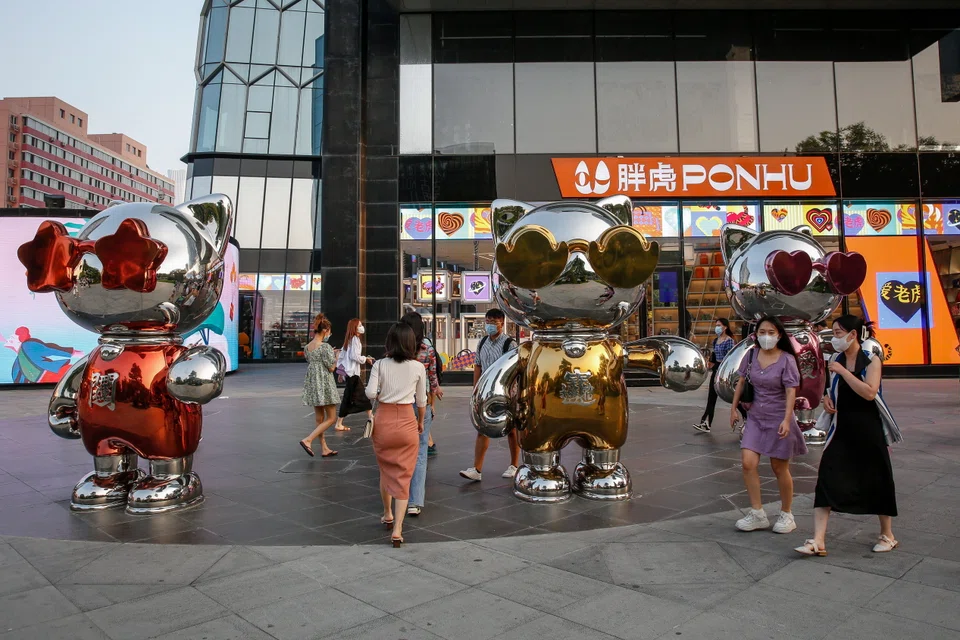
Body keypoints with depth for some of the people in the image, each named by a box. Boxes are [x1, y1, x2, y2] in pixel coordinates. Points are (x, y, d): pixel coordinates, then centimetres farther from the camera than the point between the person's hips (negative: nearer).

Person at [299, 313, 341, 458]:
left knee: (319, 418, 14)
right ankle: (307, 440, -10)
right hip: (324, 385, -8)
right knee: (331, 418, 1)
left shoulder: (307, 347, 7)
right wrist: (335, 357, 5)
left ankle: (324, 448, 20)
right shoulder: (325, 347, -16)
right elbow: (331, 368, -13)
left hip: (311, 384, 8)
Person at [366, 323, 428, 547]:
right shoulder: (418, 367, -2)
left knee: (385, 470, 21)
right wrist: (421, 423, 21)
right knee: (403, 476, 4)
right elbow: (421, 400, 6)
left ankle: (388, 515, 39)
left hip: (383, 420, 1)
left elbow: (370, 393, -11)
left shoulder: (380, 364, -4)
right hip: (407, 421, -1)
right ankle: (397, 530, -4)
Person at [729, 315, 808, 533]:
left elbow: (791, 392, -15)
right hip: (755, 417, 4)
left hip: (778, 418, -4)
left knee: (780, 469, 8)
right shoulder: (752, 355, 0)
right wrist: (734, 408, 9)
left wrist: (786, 420, -23)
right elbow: (741, 382, 9)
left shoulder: (786, 360, -12)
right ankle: (757, 514, 5)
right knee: (748, 463, -8)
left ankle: (786, 515, 27)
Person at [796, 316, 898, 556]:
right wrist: (827, 397, 1)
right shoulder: (836, 360, 6)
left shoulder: (871, 360, -8)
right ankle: (818, 541, -6)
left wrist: (843, 371, -21)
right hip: (841, 430, 4)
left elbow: (869, 393, -23)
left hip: (868, 431, -4)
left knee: (877, 481, 10)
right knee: (826, 481, -6)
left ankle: (887, 535, 33)